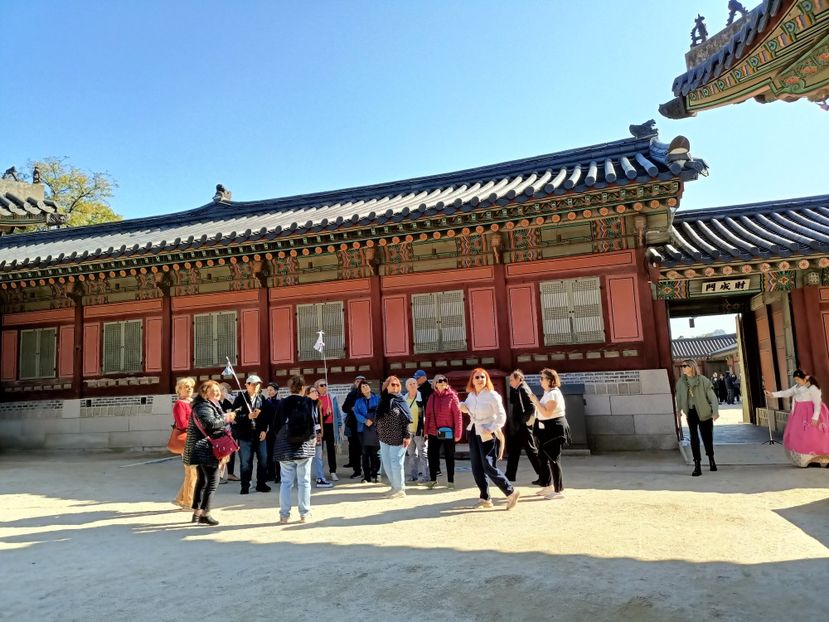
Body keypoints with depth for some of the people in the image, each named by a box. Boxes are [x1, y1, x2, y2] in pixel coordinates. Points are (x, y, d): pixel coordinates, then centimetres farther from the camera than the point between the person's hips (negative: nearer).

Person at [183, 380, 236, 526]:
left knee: (202, 480, 16)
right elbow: (210, 424, -31)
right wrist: (226, 419, -19)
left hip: (201, 449, 11)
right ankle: (204, 514, -6)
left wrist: (226, 417, 9)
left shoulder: (213, 405, 18)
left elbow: (217, 421, 25)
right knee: (213, 481, -8)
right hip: (205, 449, -11)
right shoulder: (203, 406, -15)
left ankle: (196, 512, 23)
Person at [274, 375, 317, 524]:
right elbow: (310, 422, -11)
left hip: (284, 447, 3)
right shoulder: (307, 401, -6)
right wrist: (312, 437, 6)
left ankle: (284, 514, 9)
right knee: (304, 481, 5)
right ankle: (304, 514, 9)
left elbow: (277, 425, 4)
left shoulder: (282, 403, 3)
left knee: (286, 481, 8)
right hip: (303, 446, -3)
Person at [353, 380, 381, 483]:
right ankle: (366, 475, 9)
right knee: (365, 453, 3)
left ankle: (375, 475, 7)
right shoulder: (358, 401, 12)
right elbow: (356, 413, 0)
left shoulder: (377, 399, 7)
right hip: (363, 429, 2)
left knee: (375, 453, -1)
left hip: (375, 428, -1)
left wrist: (373, 420, -16)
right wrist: (365, 420, -16)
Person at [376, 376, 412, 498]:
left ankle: (400, 489, 10)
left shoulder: (399, 401, -6)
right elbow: (378, 419, 14)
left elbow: (406, 419, -10)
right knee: (386, 463, 9)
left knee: (396, 462, -2)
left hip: (397, 438, -6)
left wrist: (407, 435, -16)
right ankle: (394, 486, 23)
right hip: (384, 438, 6)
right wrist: (378, 435, 13)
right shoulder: (382, 400, 8)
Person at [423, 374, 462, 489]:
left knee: (449, 457, 8)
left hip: (448, 432, -3)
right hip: (433, 432, 3)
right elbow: (428, 414, 8)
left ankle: (450, 481, 18)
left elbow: (458, 415, -9)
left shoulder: (452, 396, -7)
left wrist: (458, 433, -13)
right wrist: (426, 430, 4)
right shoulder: (432, 397, 5)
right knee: (432, 456, 8)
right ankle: (433, 479, 22)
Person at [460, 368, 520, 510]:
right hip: (473, 433, 7)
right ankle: (485, 498, 19)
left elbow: (501, 417, -13)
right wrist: (464, 407, 1)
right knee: (476, 468, 8)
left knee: (489, 467, -10)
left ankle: (511, 492, 5)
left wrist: (491, 430, -23)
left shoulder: (492, 395, -13)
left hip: (488, 435, -7)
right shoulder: (470, 395, 5)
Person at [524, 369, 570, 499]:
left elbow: (547, 412, -25)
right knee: (542, 458, 15)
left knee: (554, 459, -5)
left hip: (555, 428, -10)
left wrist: (535, 400, -20)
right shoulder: (548, 393, 14)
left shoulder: (554, 393, -16)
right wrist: (535, 401, 9)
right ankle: (548, 486, 26)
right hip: (547, 429, 10)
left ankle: (559, 491, 4)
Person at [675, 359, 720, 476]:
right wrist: (679, 409, 23)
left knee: (707, 437, 11)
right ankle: (697, 465, 0)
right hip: (691, 413, 2)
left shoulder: (702, 380, -11)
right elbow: (678, 396, 14)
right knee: (694, 438, -4)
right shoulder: (680, 382, 0)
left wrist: (715, 411, -18)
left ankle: (711, 459, 37)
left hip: (704, 413, -2)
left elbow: (712, 396, -11)